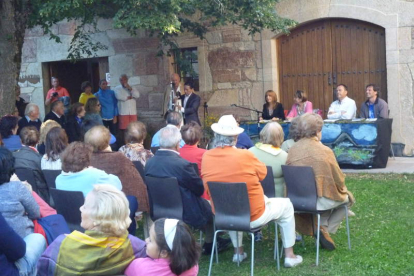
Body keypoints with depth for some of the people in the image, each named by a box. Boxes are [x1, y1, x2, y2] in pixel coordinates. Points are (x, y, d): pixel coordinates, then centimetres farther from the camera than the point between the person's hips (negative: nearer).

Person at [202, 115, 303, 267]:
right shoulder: (245, 155, -22)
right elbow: (262, 173, -2)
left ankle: (238, 251, 41)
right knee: (286, 206, 21)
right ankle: (289, 255, 26)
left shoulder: (206, 157, -10)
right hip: (253, 217, -4)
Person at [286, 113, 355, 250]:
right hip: (320, 200, -5)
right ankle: (326, 230, 12)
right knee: (347, 197, 25)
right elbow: (338, 179, -7)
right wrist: (344, 190, 16)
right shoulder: (324, 151, -16)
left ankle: (321, 227, 18)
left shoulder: (292, 150, -5)